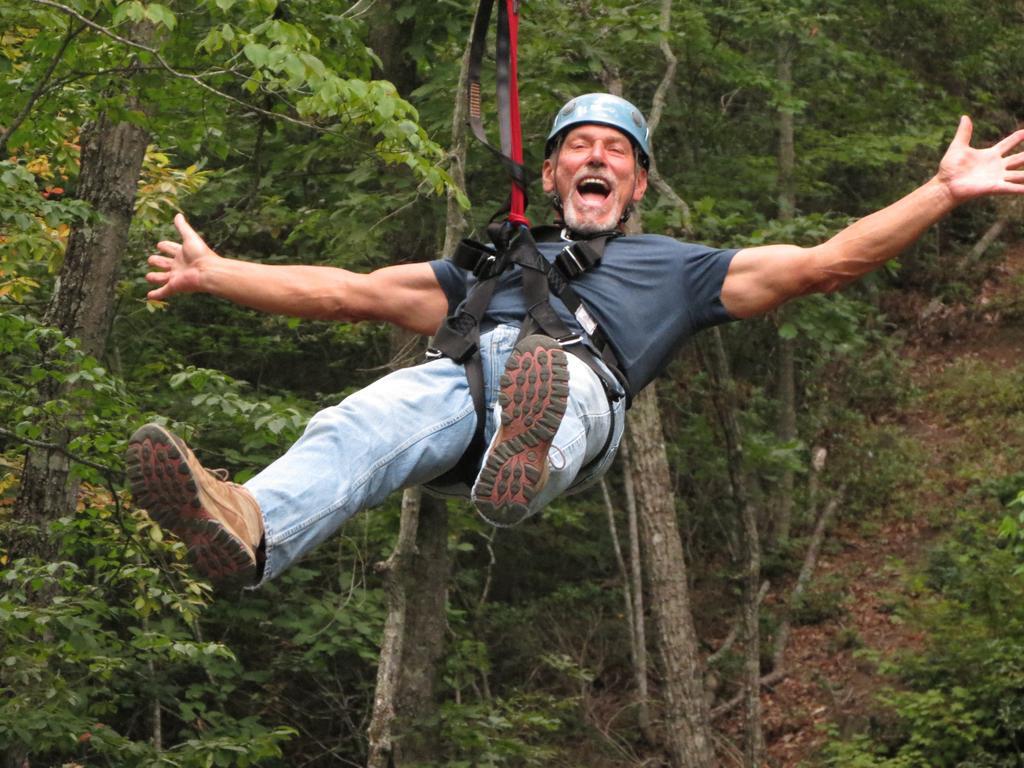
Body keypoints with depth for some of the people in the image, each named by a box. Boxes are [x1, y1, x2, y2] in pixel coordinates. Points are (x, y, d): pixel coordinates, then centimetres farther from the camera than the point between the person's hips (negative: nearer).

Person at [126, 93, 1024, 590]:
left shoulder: (675, 267, 38)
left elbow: (822, 264, 29)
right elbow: (351, 292, 44)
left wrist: (944, 192, 22)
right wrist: (213, 274, 42)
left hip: (579, 383, -2)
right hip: (464, 374, 2)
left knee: (558, 383, -42)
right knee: (358, 425, -34)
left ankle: (523, 467, -77)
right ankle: (250, 529, -63)